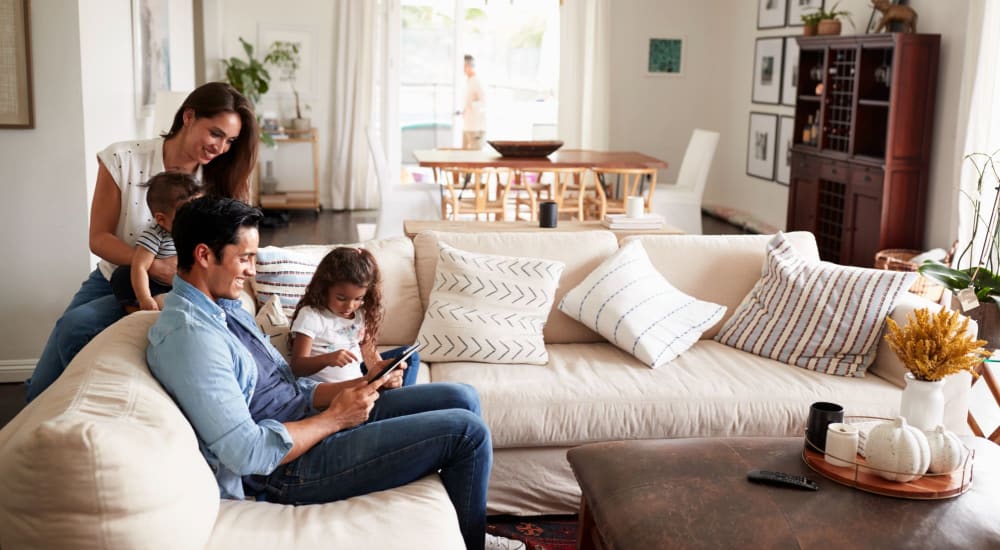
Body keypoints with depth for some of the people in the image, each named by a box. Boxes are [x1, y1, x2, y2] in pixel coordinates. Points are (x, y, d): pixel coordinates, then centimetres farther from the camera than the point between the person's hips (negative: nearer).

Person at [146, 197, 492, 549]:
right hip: (292, 467, -10)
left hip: (308, 418, 10)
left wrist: (362, 384, -1)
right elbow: (247, 452, -27)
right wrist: (334, 419, -17)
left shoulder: (224, 306, 10)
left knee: (462, 398, 7)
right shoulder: (190, 335, -23)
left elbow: (285, 391, 12)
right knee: (466, 432, -10)